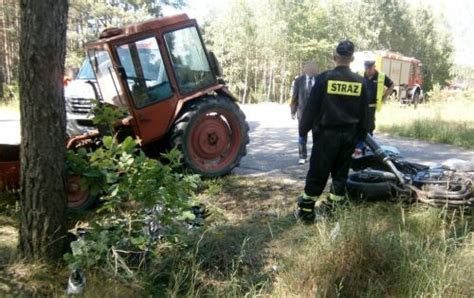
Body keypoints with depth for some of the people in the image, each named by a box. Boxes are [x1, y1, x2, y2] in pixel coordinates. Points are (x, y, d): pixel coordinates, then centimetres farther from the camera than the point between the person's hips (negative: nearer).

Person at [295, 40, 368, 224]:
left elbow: (311, 107, -7)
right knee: (341, 173, 14)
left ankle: (306, 211, 9)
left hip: (327, 133, -3)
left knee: (317, 173, 3)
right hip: (349, 135, 3)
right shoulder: (360, 82, 2)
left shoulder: (324, 78, -10)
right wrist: (361, 136, 20)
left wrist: (303, 130, 4)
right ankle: (333, 209, 21)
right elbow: (363, 113, 10)